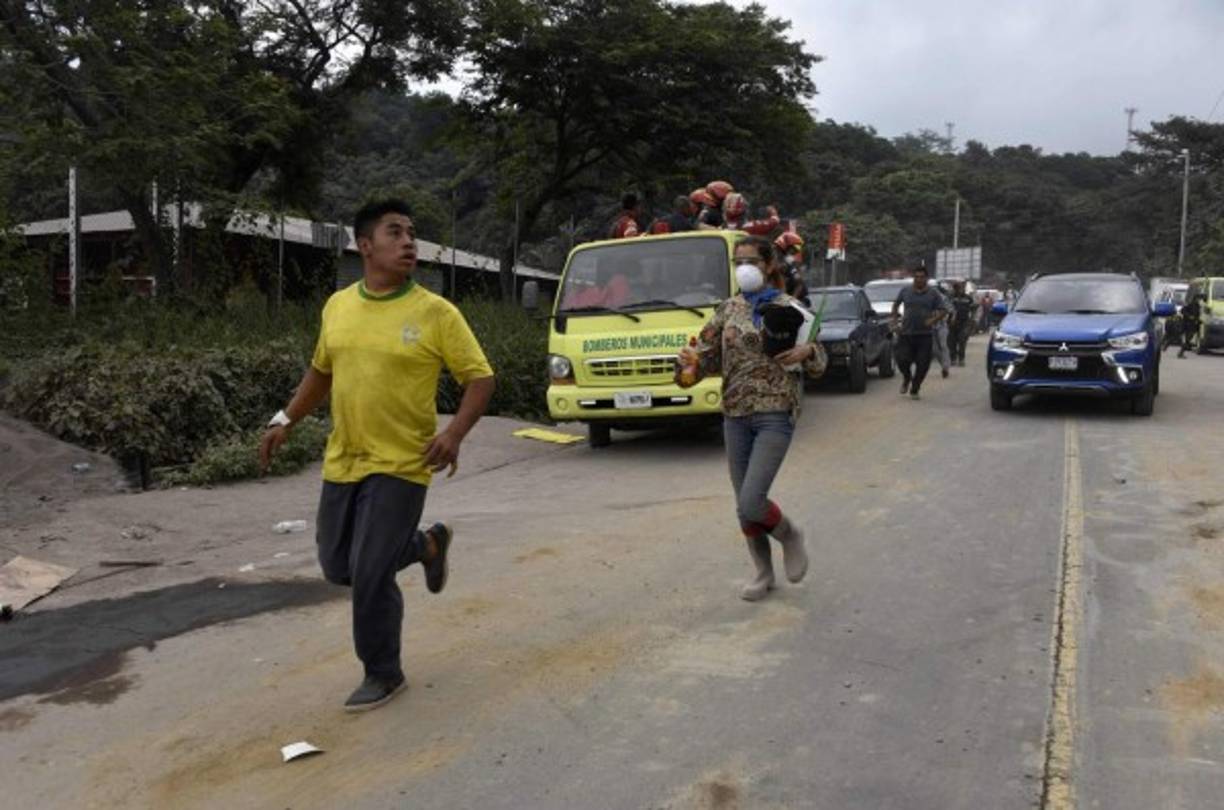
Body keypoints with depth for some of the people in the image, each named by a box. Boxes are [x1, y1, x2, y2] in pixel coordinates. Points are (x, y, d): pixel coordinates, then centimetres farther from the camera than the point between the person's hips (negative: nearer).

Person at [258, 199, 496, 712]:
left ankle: (384, 674, 19)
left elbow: (480, 378, -9)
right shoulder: (337, 306, 5)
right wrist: (286, 421, 12)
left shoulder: (435, 313, -10)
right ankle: (427, 544, 38)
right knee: (337, 567, 14)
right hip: (341, 462, 6)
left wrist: (455, 433, -24)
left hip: (400, 465, -6)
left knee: (370, 576, -6)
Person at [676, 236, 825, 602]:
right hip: (735, 415, 5)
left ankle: (790, 534, 19)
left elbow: (819, 365, 4)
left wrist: (807, 352, -19)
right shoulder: (728, 308, 8)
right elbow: (708, 356, 7)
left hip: (775, 414, -4)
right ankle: (763, 572, 29)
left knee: (750, 504, -13)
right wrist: (689, 360, -16)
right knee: (744, 506, 9)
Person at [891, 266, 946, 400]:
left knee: (922, 365, -1)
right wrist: (895, 317, 8)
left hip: (924, 335, -1)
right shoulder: (905, 291, 6)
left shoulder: (933, 294, 2)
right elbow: (895, 305, 21)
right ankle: (906, 379, 24)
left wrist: (933, 320, -14)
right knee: (902, 359, -9)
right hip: (906, 333, 1)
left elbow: (942, 311, 4)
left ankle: (914, 390, 16)